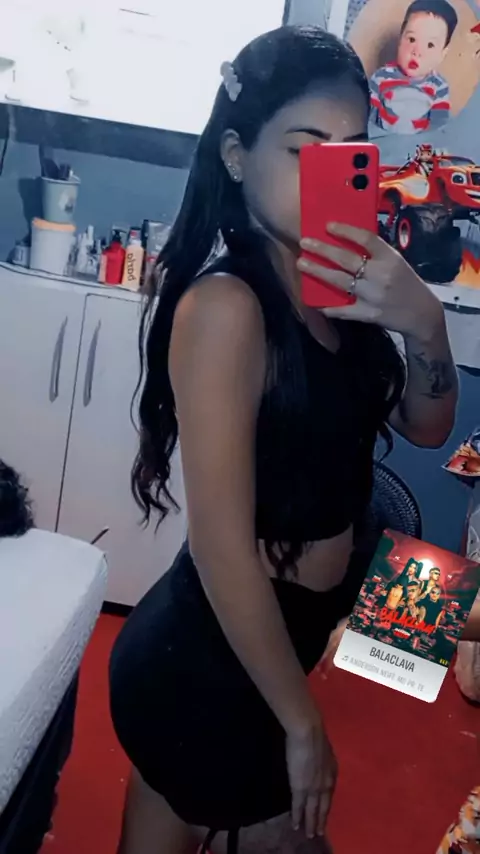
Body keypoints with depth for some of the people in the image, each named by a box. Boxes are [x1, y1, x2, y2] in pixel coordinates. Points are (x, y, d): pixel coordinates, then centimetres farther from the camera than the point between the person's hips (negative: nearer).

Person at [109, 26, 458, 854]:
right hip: (204, 658, -7)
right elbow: (222, 548, -25)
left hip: (271, 642, 8)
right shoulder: (225, 304, -26)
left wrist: (424, 323, -17)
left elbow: (426, 426, 4)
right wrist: (303, 724, -14)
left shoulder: (329, 281, -4)